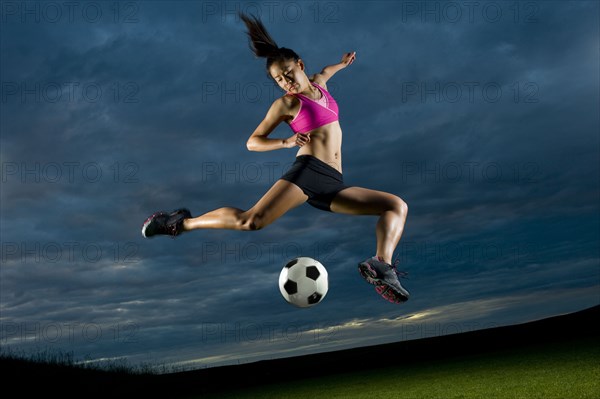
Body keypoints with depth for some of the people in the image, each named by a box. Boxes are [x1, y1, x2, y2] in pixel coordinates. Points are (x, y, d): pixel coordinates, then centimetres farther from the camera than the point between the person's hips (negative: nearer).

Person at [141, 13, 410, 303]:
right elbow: (252, 142, 3)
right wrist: (287, 142, -11)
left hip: (334, 184, 6)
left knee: (398, 206, -5)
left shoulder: (319, 86, 23)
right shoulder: (286, 104, 6)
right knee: (250, 220, -22)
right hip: (307, 172, -6)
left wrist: (342, 63, 60)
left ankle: (381, 266, -26)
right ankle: (183, 222, -2)